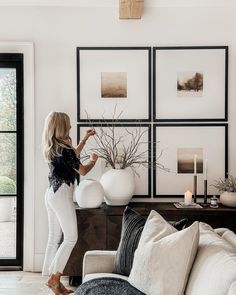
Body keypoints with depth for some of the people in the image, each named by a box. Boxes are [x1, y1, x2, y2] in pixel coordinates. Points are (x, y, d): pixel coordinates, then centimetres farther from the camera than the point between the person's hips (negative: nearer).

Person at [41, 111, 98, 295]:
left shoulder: (52, 148, 10)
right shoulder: (64, 149, -17)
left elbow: (73, 156, 27)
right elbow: (82, 171, -8)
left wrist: (86, 138, 31)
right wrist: (93, 161, 12)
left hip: (51, 193, 9)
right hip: (62, 194, -9)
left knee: (54, 238, 12)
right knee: (71, 237, -2)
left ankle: (52, 279, 20)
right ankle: (54, 277, 2)